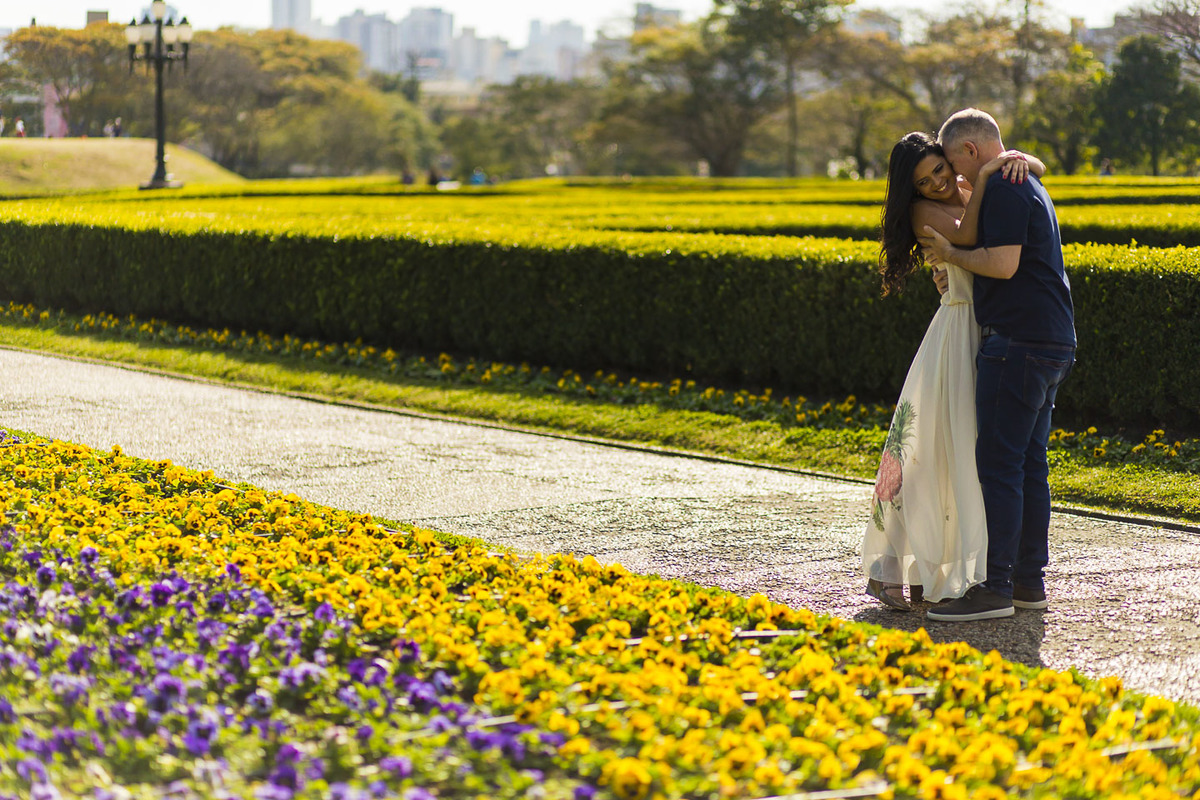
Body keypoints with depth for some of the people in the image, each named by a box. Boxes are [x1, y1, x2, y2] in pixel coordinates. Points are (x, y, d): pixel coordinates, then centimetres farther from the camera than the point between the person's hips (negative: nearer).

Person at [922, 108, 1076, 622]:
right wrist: (957, 270, 17)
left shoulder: (1005, 190, -11)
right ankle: (1030, 581, 15)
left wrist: (951, 253, -7)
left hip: (1018, 343, -10)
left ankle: (996, 588, -9)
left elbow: (1002, 265, -21)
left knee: (998, 465, -9)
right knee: (1029, 465, 12)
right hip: (1051, 343, 11)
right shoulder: (1029, 187, 22)